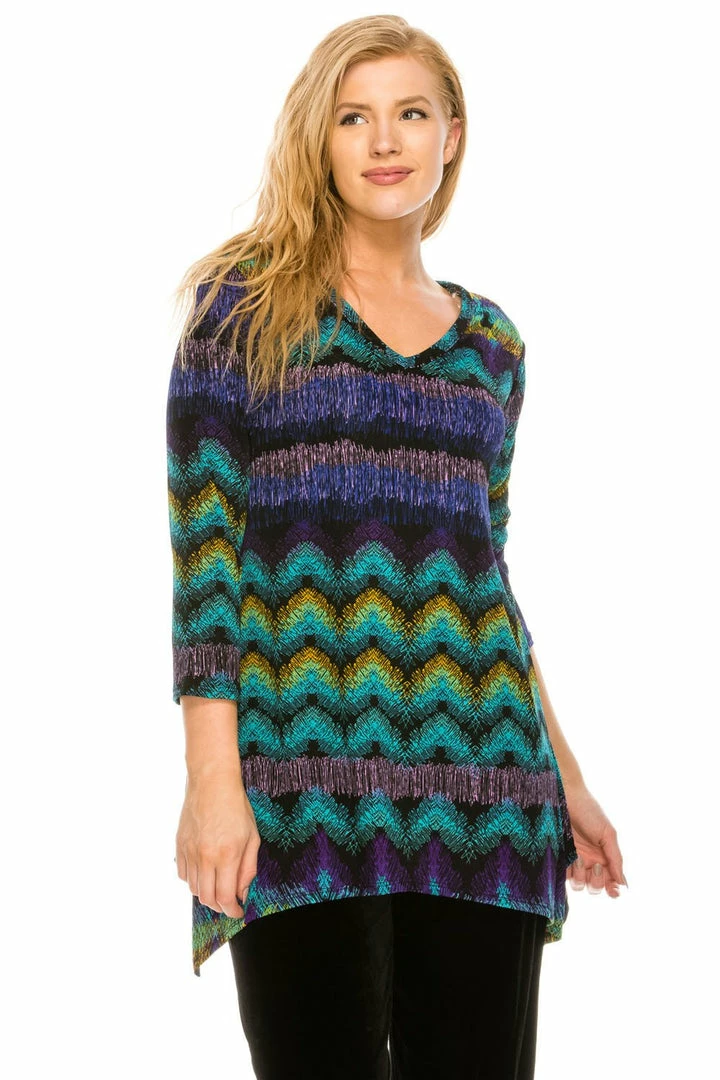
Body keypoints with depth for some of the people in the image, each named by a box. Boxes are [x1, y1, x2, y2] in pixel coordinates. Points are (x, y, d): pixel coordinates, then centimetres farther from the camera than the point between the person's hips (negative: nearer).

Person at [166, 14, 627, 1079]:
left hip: (478, 785, 4)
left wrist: (564, 777, 20)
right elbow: (203, 542, -3)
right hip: (307, 770, -4)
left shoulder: (491, 341, 16)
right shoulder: (250, 300, 4)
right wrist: (213, 779, -12)